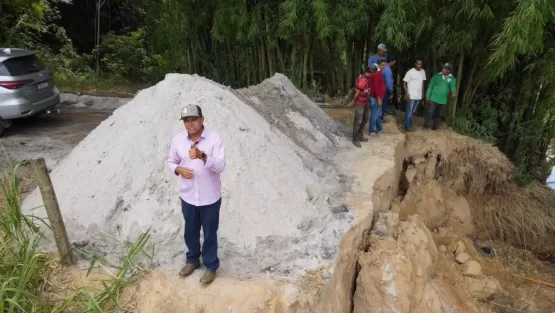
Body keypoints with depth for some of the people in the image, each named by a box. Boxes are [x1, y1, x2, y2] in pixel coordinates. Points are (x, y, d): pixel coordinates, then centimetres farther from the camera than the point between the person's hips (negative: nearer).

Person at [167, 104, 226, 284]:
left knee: (210, 234, 12)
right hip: (187, 197, 4)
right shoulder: (178, 139, -3)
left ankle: (211, 266, 32)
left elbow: (220, 166, -21)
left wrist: (202, 155, -37)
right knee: (190, 232, 21)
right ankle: (193, 260, 46)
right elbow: (171, 161, 9)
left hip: (210, 198, -3)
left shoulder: (214, 139, -15)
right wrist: (179, 169, -14)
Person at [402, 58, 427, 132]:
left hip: (418, 96, 6)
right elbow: (404, 83, -10)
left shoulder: (423, 72, 7)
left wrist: (423, 92, 14)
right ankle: (407, 126, 2)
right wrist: (406, 93, -18)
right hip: (411, 95, -6)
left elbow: (422, 82, 17)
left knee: (413, 111, 13)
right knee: (409, 111, -3)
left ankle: (409, 125, 23)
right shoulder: (410, 72, -11)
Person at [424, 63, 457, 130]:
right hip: (433, 99, -2)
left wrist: (453, 92, -40)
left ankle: (435, 127, 22)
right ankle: (426, 126, 4)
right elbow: (430, 86, 0)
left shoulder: (452, 79, 0)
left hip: (442, 101, 2)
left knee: (438, 114, 11)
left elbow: (453, 86, -17)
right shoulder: (436, 76, -1)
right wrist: (427, 96, -4)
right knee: (430, 113, -5)